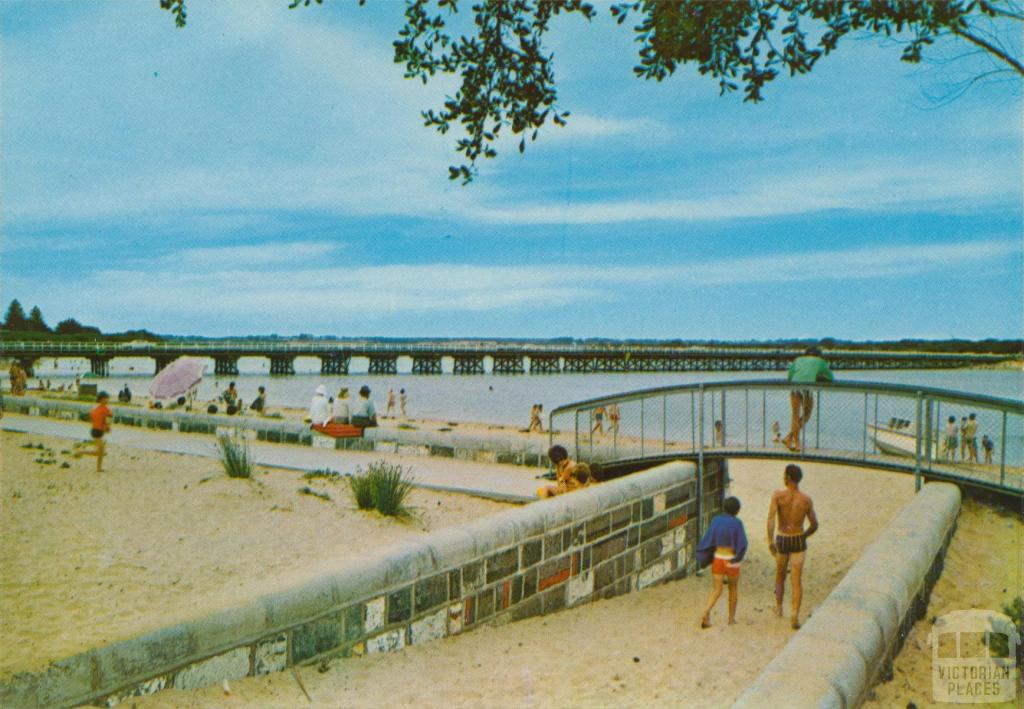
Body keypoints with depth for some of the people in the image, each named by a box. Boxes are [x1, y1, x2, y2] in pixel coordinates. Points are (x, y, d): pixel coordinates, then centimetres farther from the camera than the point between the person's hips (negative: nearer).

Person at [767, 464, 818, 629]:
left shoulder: (778, 495, -10)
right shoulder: (807, 500, -3)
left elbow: (771, 517, -22)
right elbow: (814, 526, 6)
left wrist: (770, 541, -23)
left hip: (781, 541, 0)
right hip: (798, 541, 0)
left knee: (780, 574, 23)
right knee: (797, 580, 0)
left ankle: (779, 607, 34)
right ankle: (795, 616, -11)